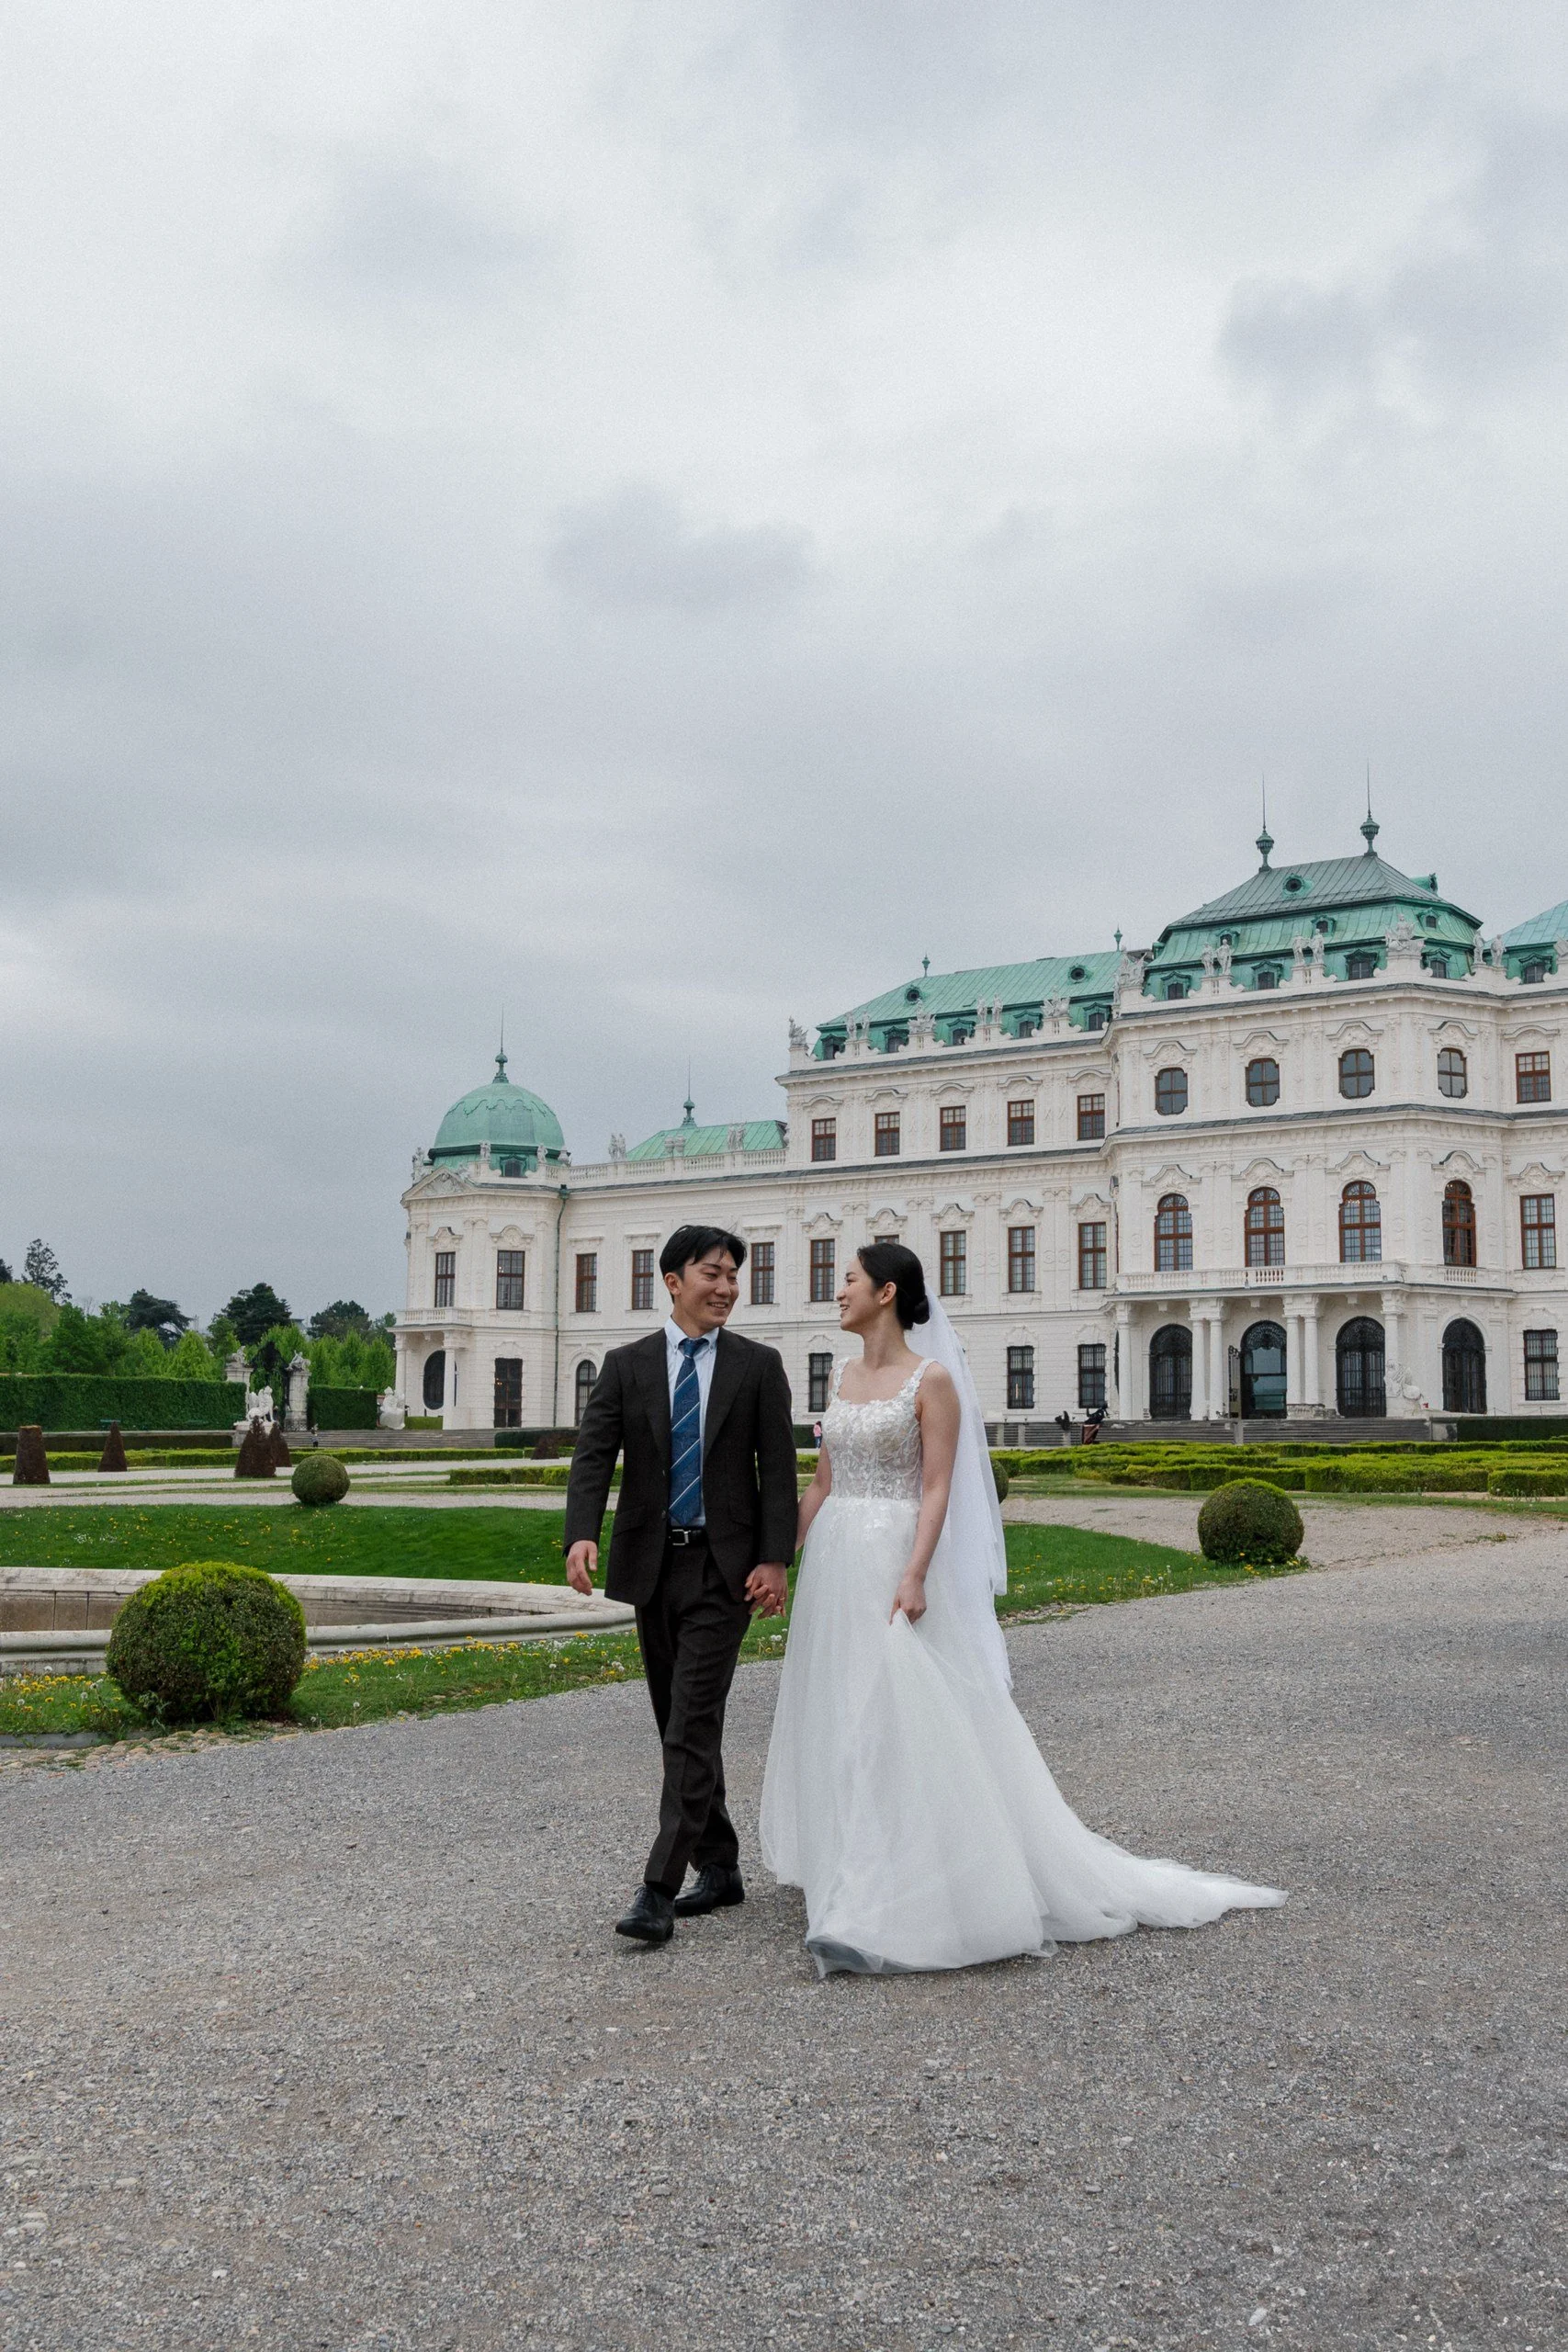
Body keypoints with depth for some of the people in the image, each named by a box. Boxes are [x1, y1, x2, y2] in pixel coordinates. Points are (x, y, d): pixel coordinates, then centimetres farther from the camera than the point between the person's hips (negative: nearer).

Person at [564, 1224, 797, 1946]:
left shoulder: (758, 1365, 0)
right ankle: (719, 1867, 26)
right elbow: (593, 1456, -6)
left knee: (693, 1724, -10)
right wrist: (582, 1535, -22)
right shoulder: (626, 1365, 3)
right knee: (678, 1725, 12)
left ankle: (660, 1887, -9)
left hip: (724, 1567, -3)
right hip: (652, 1563, 4)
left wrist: (775, 1560, -12)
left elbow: (778, 1468, -3)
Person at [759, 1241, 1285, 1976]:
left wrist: (914, 1576, -23)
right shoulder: (841, 1378, 12)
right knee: (841, 1723, 12)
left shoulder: (931, 1379, -8)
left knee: (899, 1725, -11)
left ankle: (877, 1919, -12)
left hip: (895, 1564, -7)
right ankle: (851, 1882, 25)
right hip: (835, 1563, 7)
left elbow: (937, 1489, -13)